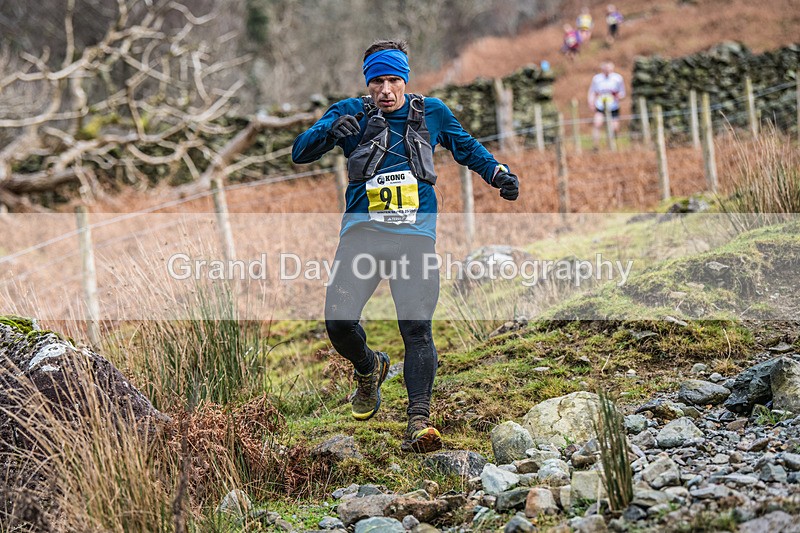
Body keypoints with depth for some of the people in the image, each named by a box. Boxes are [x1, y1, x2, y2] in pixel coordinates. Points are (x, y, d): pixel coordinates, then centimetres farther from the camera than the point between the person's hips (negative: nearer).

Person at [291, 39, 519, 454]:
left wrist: (497, 174, 19)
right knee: (339, 321, -10)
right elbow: (301, 152, -3)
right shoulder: (351, 113, 8)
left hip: (415, 235, 0)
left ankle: (419, 420, -15)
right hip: (362, 231, 0)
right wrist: (330, 130, -23)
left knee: (416, 328, -12)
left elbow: (466, 147, 31)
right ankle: (369, 368, 23)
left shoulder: (431, 112, 13)